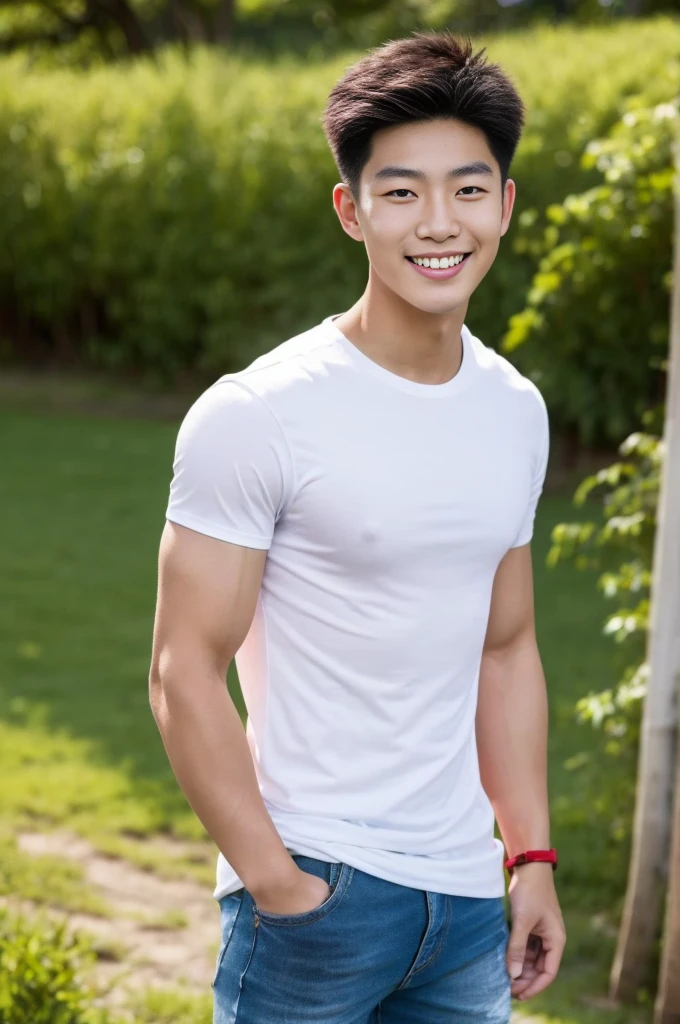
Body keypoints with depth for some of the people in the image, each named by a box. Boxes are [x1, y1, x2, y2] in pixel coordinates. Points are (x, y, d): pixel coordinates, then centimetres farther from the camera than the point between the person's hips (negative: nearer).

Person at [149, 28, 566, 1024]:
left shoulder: (517, 412, 7)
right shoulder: (258, 415, -12)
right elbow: (185, 673, -12)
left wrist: (533, 857, 12)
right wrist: (276, 883, -14)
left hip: (465, 900, 6)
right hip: (316, 886, -5)